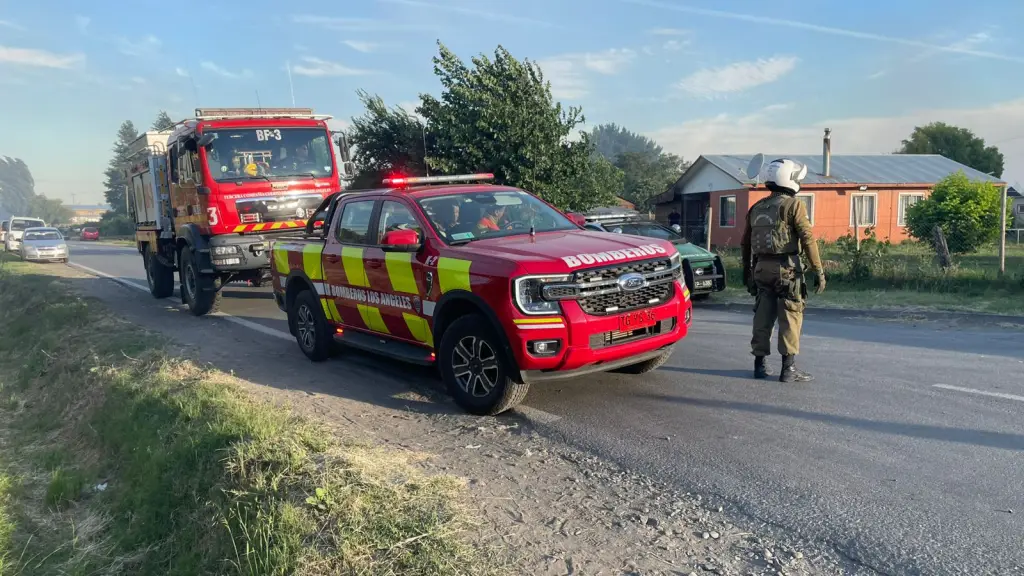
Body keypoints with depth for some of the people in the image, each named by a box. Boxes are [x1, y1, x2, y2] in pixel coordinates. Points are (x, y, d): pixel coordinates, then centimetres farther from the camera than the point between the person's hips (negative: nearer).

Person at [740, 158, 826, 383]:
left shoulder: (757, 207, 13)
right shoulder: (793, 205, -6)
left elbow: (745, 242, 17)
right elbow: (808, 239, -13)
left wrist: (746, 271, 25)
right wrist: (818, 271, -11)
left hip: (762, 268, 6)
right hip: (786, 268, -6)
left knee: (763, 316, 11)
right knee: (790, 318, -1)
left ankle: (760, 364, 15)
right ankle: (789, 368, -1)